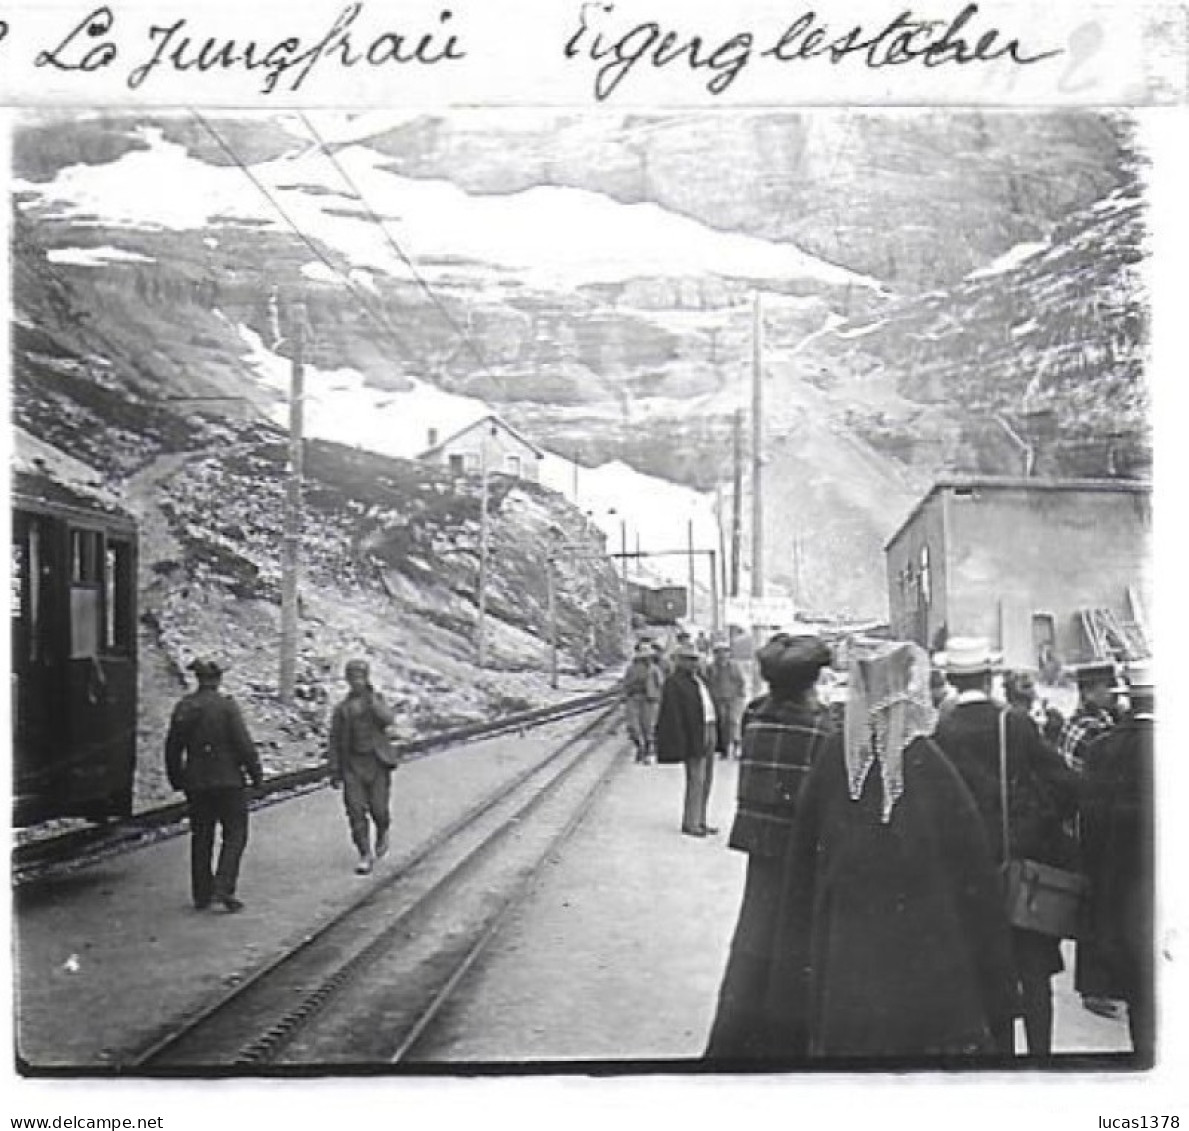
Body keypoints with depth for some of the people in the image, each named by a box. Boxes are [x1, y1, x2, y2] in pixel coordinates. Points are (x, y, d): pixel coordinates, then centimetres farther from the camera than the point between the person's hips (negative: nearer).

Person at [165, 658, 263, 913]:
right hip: (228, 781, -5)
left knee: (201, 836, 13)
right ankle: (223, 887, -8)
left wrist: (177, 780, 19)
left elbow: (172, 748, 9)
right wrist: (256, 773, -3)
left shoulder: (183, 708, 4)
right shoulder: (226, 706, -11)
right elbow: (244, 743, -13)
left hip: (196, 783, 5)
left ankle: (201, 894, 16)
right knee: (235, 834, 4)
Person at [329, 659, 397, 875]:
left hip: (377, 763, -1)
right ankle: (366, 856, 0)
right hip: (352, 765, 1)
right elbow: (335, 742, 8)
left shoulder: (377, 701, 4)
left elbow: (387, 719, -18)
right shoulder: (341, 709, 5)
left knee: (378, 809, -3)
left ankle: (382, 833, 31)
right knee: (356, 810, -8)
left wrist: (370, 697, -21)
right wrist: (335, 771, 3)